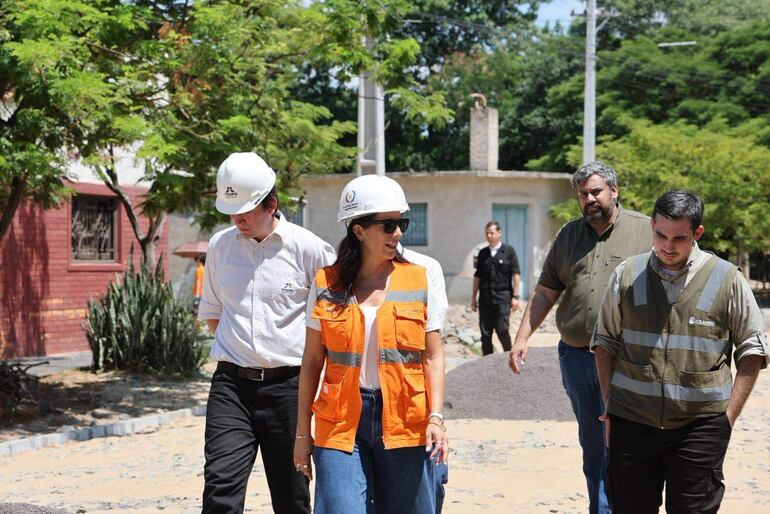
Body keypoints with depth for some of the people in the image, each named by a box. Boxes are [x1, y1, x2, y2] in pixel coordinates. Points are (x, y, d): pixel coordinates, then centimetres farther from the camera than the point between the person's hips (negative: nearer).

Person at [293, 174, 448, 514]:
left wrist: (435, 417, -7)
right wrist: (302, 431, 6)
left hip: (404, 422, 1)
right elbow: (312, 361, 8)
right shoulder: (327, 283, 4)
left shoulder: (419, 280, 5)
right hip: (341, 422, 0)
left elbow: (433, 356, 5)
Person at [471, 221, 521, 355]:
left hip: (503, 298, -4)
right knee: (485, 334, 4)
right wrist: (473, 297, 13)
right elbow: (477, 276, 16)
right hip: (485, 299, 4)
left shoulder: (509, 251, 1)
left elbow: (516, 274, -1)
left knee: (502, 331, -8)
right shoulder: (483, 253, 13)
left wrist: (515, 296, -8)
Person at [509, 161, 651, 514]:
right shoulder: (568, 235, 12)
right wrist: (522, 338, 6)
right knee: (591, 446, 15)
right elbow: (545, 293, 14)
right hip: (575, 356, 5)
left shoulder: (644, 230, -1)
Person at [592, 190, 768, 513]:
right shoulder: (627, 275, 6)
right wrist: (609, 407, 7)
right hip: (631, 422, 2)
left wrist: (729, 415, -3)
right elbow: (605, 342, 14)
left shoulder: (728, 280, 0)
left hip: (699, 426, -2)